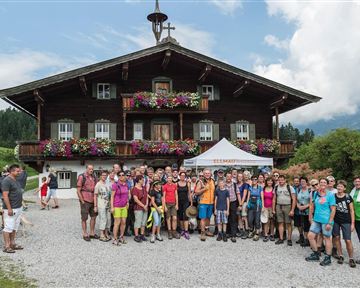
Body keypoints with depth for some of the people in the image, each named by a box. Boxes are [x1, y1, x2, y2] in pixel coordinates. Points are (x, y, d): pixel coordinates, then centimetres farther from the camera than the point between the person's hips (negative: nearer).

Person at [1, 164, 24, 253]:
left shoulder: (15, 180, 14)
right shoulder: (7, 181, -14)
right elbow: (5, 196, -19)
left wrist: (21, 204, 19)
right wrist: (9, 209, -22)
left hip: (18, 208, 9)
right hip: (11, 209, -9)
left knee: (14, 227, 13)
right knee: (8, 227, -3)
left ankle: (12, 244, 20)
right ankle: (6, 246, 2)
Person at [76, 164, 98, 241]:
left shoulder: (94, 177, 9)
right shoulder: (82, 177, -8)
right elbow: (78, 191, -9)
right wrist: (82, 201, -12)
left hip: (93, 201, 6)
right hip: (85, 201, -6)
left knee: (93, 217, 13)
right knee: (84, 218, 4)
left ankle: (92, 233, 26)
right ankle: (85, 234, 15)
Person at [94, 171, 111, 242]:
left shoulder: (107, 184, 11)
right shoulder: (98, 184, -5)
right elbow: (95, 195, -6)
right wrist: (95, 206, -10)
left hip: (108, 204, 6)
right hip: (101, 204, -6)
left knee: (108, 219, 8)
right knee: (102, 218, -5)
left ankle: (106, 233, 21)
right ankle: (102, 235, 3)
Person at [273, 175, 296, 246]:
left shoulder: (290, 187, -4)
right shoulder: (276, 188, 9)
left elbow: (294, 199, -6)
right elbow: (274, 199, 14)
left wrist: (292, 210, -12)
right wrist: (273, 209, 9)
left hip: (287, 206, -3)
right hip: (278, 206, 4)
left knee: (288, 223, 0)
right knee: (280, 223, 6)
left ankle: (289, 239, 9)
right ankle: (281, 239, 13)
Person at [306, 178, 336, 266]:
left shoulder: (330, 195, -8)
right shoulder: (315, 194, 6)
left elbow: (333, 209, -10)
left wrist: (330, 222, -15)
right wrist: (311, 217, 12)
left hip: (326, 221, -6)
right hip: (316, 220, 6)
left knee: (327, 238, 5)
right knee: (310, 236, 5)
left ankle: (328, 258, 18)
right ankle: (316, 254, 22)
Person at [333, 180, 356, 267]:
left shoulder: (348, 197, -3)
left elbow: (352, 211, 0)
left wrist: (352, 223, -3)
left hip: (346, 222, -2)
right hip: (335, 221, 2)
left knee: (348, 240, -4)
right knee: (337, 238, 8)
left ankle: (351, 259, 10)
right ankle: (340, 256, 22)